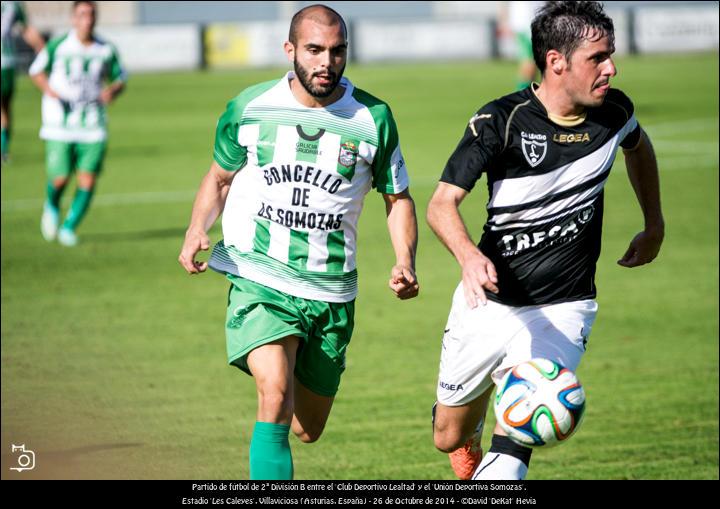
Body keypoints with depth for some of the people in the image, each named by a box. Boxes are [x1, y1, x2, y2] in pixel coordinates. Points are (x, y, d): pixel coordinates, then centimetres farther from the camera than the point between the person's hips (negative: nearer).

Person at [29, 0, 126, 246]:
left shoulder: (106, 50, 1)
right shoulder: (58, 46, -5)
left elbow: (120, 78, 15)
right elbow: (36, 71, 8)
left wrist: (113, 90, -8)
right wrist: (49, 90, -11)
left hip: (93, 126, 2)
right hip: (60, 124, -2)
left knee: (88, 180, -6)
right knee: (60, 179, -7)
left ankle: (69, 227, 11)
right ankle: (52, 207, 28)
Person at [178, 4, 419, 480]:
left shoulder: (373, 118, -1)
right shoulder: (250, 107, -2)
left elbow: (399, 197, 10)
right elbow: (220, 178, 14)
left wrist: (405, 262, -7)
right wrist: (196, 231, -5)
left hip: (331, 294, 2)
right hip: (260, 281, -2)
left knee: (307, 429, 13)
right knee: (276, 395, -27)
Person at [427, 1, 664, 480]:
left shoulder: (613, 112, -5)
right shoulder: (500, 121, -17)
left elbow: (638, 146, 21)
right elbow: (442, 203, -21)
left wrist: (655, 225, 26)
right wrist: (470, 256, -41)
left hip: (562, 311, 1)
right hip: (489, 302, -1)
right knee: (451, 438, 16)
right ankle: (471, 457, 51)